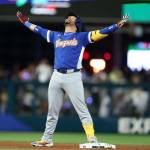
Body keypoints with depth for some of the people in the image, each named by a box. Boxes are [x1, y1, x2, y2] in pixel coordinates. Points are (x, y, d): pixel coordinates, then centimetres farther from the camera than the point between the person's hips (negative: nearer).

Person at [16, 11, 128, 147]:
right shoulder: (55, 36, 21)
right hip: (56, 76, 4)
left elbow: (102, 33, -1)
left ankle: (92, 139, -13)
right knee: (52, 111, 9)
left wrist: (118, 25, -13)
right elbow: (37, 29, 32)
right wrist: (25, 21, 37)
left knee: (82, 109, -9)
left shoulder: (82, 37, 8)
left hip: (73, 77, -4)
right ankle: (47, 139, 17)